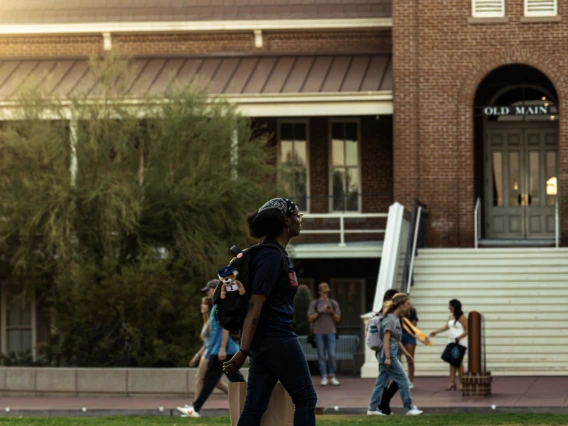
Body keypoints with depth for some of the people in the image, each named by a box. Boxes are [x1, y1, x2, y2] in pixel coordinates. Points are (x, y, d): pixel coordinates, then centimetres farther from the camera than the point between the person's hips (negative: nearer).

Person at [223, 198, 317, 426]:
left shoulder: (277, 253, 13)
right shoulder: (272, 256, -16)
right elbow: (254, 305, -21)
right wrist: (243, 351, -23)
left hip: (264, 339, 9)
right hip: (277, 338, -9)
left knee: (254, 406, 4)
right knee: (306, 399, 2)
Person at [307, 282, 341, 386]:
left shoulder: (333, 303, 12)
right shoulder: (314, 303, 8)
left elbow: (338, 319, 11)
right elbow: (310, 318, 3)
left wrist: (332, 312, -7)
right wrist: (319, 312, -10)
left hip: (330, 332, 1)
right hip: (319, 332, -1)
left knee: (332, 354, -7)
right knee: (321, 355, -2)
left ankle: (332, 376, 0)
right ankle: (324, 377, 0)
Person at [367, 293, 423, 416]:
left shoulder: (396, 318, 15)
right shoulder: (390, 319, -15)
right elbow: (386, 339, -19)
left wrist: (406, 353, 27)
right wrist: (387, 358, -23)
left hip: (390, 354, 10)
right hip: (389, 353, -10)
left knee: (381, 382, 10)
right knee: (403, 380, -4)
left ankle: (373, 408, 12)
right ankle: (409, 408, 1)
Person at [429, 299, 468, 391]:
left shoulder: (462, 318, -11)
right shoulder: (451, 317, 13)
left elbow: (467, 330, -12)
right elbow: (446, 327, 22)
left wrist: (458, 338, -21)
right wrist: (436, 332, 16)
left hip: (460, 342, -7)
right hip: (451, 342, 7)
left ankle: (462, 383, 1)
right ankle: (452, 382, 1)